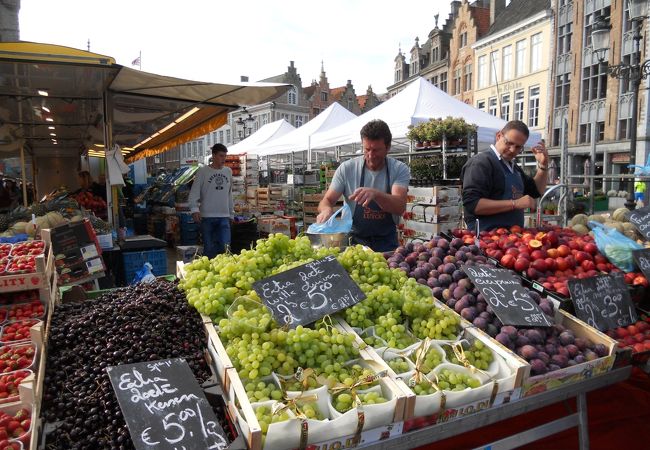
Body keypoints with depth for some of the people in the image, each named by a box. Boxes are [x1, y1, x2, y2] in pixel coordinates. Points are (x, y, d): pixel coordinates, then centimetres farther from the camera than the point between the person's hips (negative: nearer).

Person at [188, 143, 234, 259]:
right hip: (207, 216, -3)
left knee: (225, 246, -4)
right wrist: (195, 209, -19)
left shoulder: (228, 171, 12)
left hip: (224, 216, 3)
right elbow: (194, 192, -5)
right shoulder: (203, 171, -2)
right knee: (209, 248, 4)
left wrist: (231, 213, 16)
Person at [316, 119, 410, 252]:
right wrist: (326, 209, -25)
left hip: (387, 243, 0)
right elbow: (327, 200, -1)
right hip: (354, 240, 0)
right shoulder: (346, 168, -3)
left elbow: (400, 207, -18)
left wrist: (375, 194, -37)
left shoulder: (400, 170, -5)